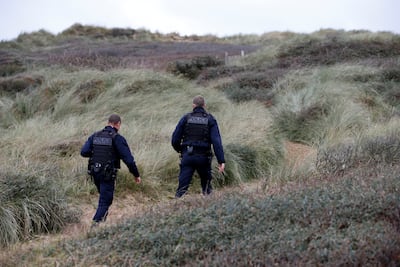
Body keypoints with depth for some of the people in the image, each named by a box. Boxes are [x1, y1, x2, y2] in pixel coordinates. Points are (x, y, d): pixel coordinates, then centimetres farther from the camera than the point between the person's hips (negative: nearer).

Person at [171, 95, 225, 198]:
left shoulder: (186, 118, 3)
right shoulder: (210, 120, 0)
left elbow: (175, 140, 2)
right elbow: (216, 141, -9)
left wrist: (180, 150, 22)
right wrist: (221, 160, -12)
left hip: (187, 156, 0)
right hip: (203, 157, 0)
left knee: (182, 186, -1)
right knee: (206, 184, 18)